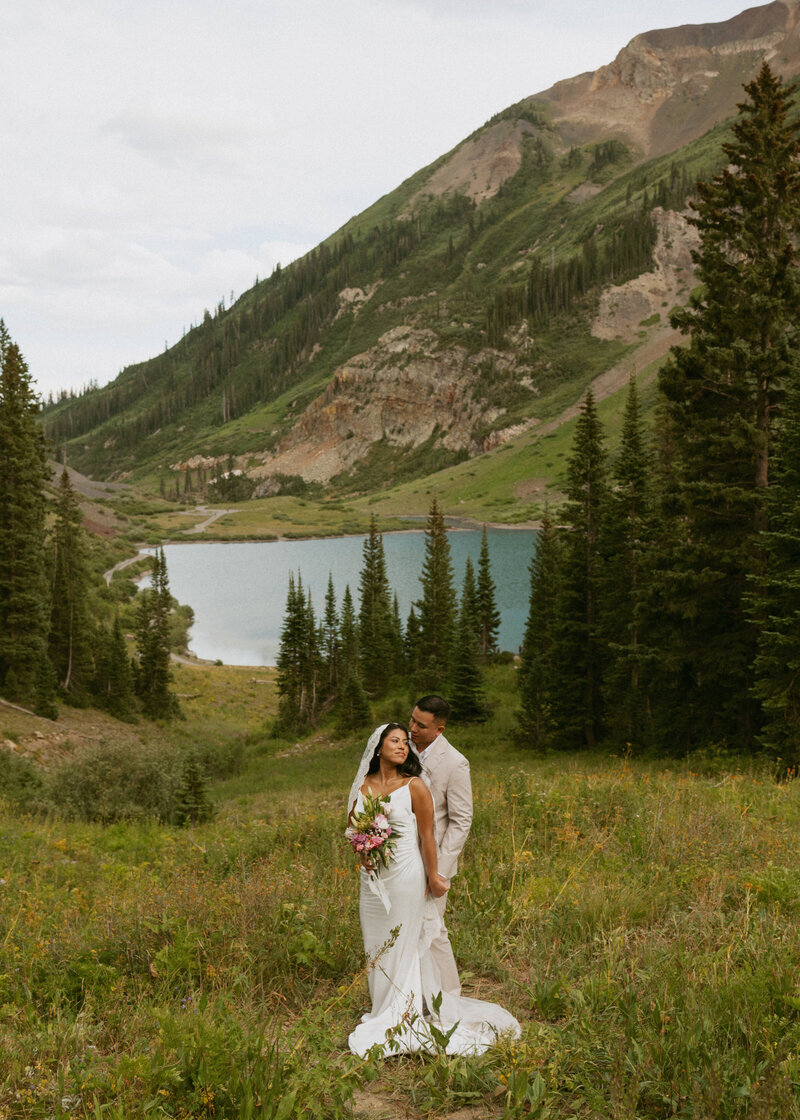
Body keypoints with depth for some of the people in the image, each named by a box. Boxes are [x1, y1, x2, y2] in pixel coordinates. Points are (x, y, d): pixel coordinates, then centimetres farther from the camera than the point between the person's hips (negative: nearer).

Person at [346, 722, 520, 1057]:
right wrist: (362, 849, -4)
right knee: (375, 947, 13)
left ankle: (398, 1018, 16)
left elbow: (427, 837, -8)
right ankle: (383, 1009, 28)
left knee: (401, 947, 3)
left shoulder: (415, 787, -11)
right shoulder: (362, 786, 2)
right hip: (372, 878, 5)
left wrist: (433, 878, -4)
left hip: (405, 876, -5)